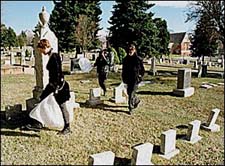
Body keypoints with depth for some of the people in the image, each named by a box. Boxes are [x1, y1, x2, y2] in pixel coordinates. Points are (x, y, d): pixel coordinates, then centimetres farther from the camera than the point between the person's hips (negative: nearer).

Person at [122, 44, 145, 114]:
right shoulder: (126, 59, 6)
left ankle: (130, 108, 0)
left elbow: (142, 69, 0)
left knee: (132, 93, -8)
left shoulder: (138, 59, -8)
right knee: (129, 92, 13)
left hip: (135, 79, -5)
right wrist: (124, 77, 9)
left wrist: (140, 76, -6)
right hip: (128, 79, 6)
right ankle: (136, 100, 40)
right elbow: (124, 69, 15)